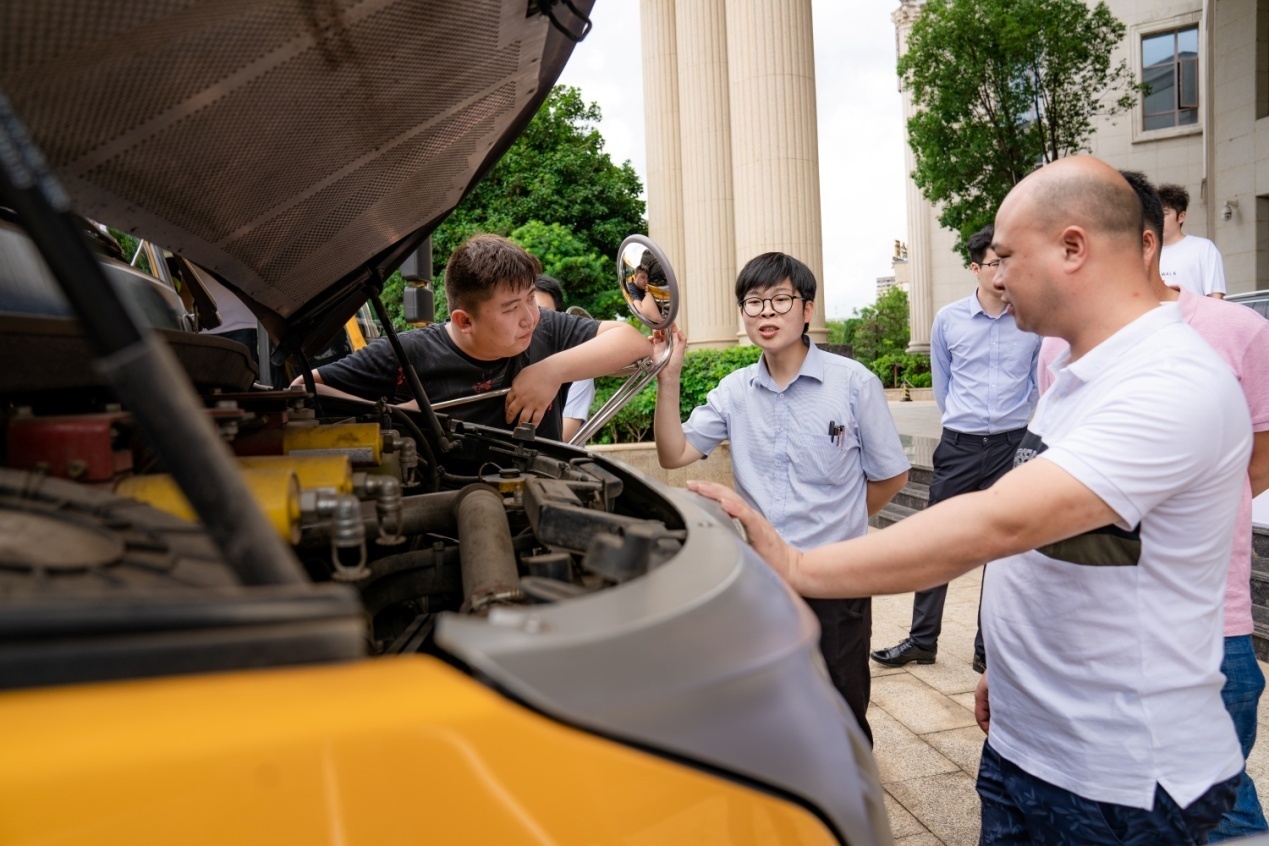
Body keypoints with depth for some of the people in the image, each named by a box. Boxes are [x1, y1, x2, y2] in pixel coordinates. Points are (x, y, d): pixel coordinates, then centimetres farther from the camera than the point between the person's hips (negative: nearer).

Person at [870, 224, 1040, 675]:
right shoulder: (948, 319, 1)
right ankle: (922, 640, 16)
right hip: (959, 447, 0)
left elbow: (1041, 382, 11)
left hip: (1014, 446, 0)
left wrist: (1012, 420, 11)